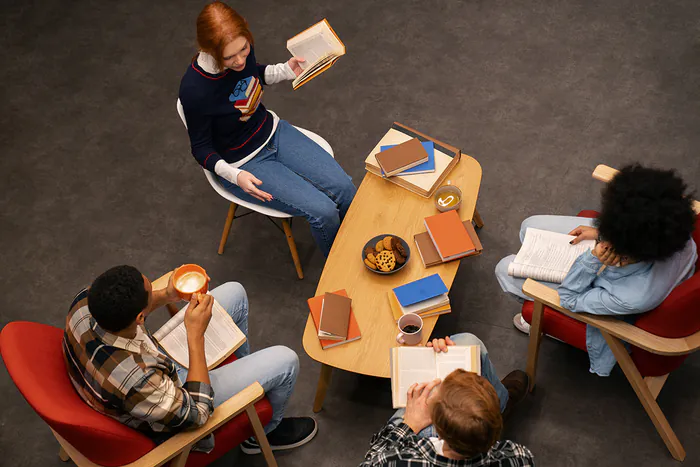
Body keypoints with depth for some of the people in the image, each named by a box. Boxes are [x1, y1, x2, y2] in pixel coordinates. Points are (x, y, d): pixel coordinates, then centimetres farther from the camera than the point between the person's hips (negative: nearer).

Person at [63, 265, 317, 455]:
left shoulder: (86, 300, -26)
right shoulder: (136, 380, -45)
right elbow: (197, 413, -26)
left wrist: (165, 296, -15)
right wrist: (196, 334, -29)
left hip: (160, 362, 7)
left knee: (234, 292, 12)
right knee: (285, 361, -6)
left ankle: (246, 369, 41)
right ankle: (263, 433, 27)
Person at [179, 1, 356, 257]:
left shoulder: (242, 51, -14)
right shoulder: (194, 90, -31)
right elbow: (201, 149, -15)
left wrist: (287, 70, -4)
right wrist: (235, 176, -30)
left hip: (272, 131, 6)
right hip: (242, 163, -6)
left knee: (343, 187, -5)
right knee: (323, 212, -17)